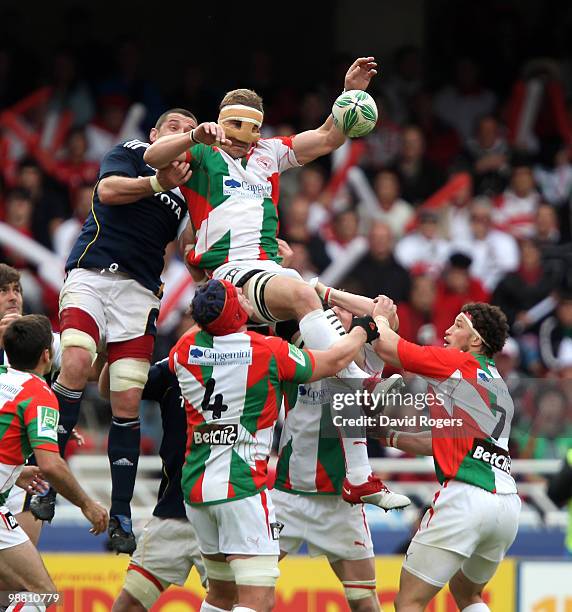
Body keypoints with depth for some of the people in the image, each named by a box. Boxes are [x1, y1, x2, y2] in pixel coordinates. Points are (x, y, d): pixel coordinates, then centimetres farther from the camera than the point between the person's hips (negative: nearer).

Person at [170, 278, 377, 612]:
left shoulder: (185, 350, 1)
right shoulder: (268, 351, -10)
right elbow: (336, 360, 6)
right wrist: (363, 329, 25)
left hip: (196, 485, 6)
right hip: (243, 486, -6)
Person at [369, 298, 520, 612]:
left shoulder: (456, 362, 1)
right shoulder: (498, 384, 24)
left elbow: (385, 344, 3)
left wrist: (381, 315, 22)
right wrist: (389, 436, 36)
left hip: (465, 495, -8)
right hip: (507, 501, 8)